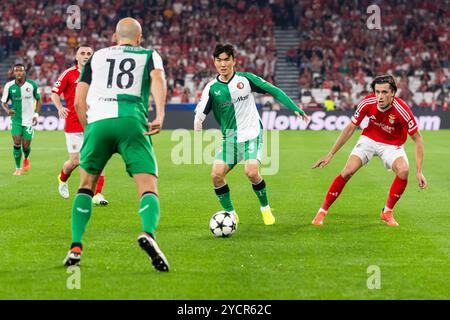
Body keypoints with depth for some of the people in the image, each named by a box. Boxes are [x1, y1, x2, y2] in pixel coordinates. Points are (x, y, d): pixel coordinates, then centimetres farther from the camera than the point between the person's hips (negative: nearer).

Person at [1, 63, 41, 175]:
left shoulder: (32, 85, -7)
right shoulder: (9, 86, -7)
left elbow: (38, 100, 5)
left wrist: (36, 114, -6)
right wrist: (7, 110, -21)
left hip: (29, 120, 0)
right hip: (16, 119, 0)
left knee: (26, 146, 0)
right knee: (17, 143, -11)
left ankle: (26, 159, 36)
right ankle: (18, 168, 5)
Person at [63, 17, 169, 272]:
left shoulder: (96, 57, 27)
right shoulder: (149, 55, 21)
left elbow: (79, 101, 19)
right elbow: (158, 79, -3)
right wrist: (160, 115, -15)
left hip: (97, 122, 2)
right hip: (131, 121, -2)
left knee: (86, 185, 20)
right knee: (148, 188, -4)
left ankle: (76, 247, 9)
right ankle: (148, 233, -35)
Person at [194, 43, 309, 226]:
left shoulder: (245, 79, -4)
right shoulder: (211, 88, -1)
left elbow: (274, 91, 0)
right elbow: (200, 113, -8)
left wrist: (295, 108, -6)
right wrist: (198, 123, -32)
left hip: (251, 135, -3)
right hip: (229, 138, 3)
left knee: (251, 172, -23)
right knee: (216, 175, -13)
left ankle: (265, 208, 3)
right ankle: (230, 214, 8)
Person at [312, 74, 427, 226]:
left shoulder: (402, 110, -29)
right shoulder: (367, 103, -22)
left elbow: (417, 139, -19)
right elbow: (350, 128, -8)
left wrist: (419, 171, -25)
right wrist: (330, 154, -7)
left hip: (392, 144, -1)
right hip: (369, 139, 1)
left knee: (403, 170, -29)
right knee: (348, 171, -17)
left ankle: (387, 212, -7)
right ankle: (322, 211, -1)